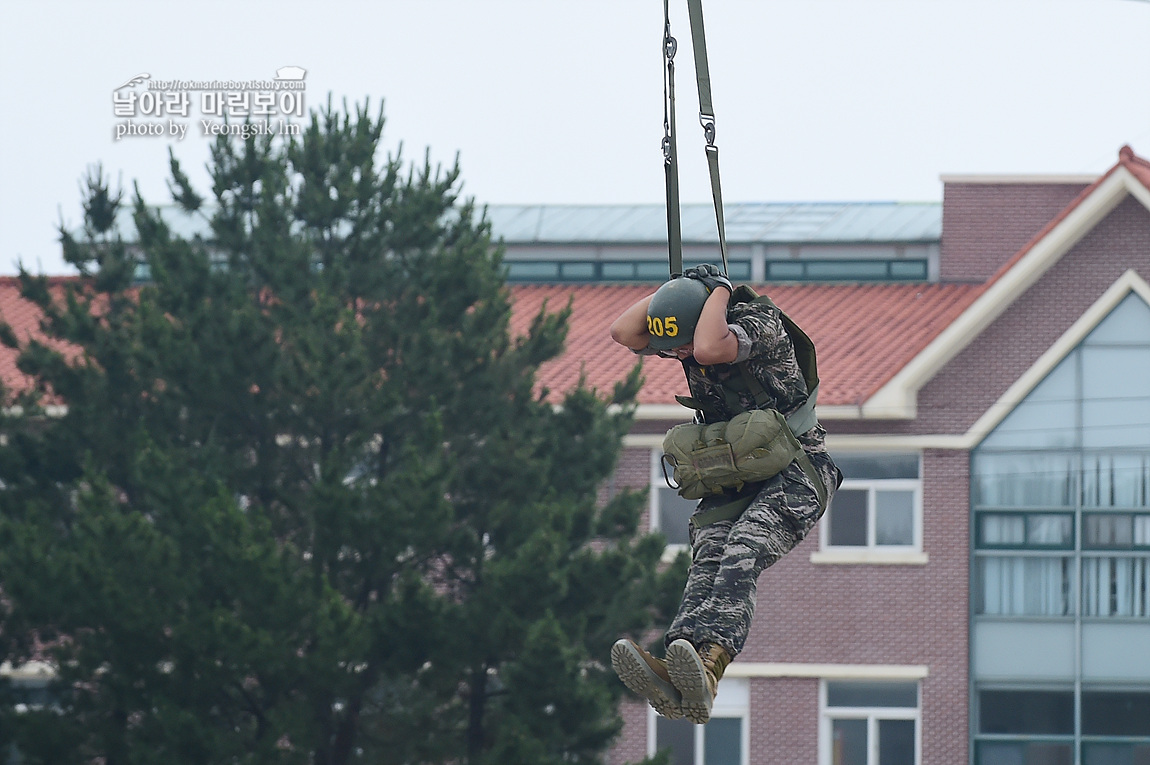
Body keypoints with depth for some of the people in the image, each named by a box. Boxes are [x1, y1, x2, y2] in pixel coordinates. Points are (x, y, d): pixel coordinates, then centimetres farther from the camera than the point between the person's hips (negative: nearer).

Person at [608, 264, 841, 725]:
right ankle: (674, 677, -49)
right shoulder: (682, 334, 5)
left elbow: (709, 350, -34)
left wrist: (718, 290, -20)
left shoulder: (759, 324, -17)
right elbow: (623, 333, -6)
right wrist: (673, 289, -5)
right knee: (709, 559, -23)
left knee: (741, 554, -32)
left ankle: (707, 669, -54)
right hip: (733, 478, 6)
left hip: (795, 472, -6)